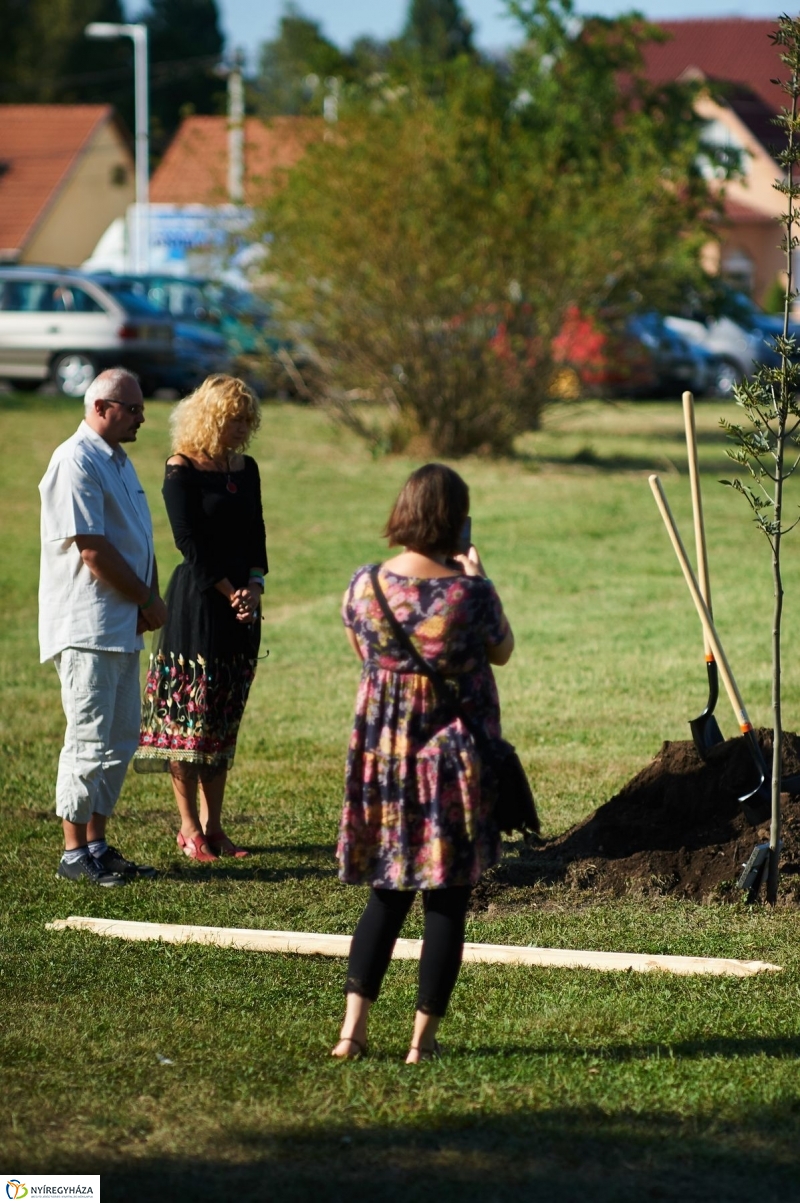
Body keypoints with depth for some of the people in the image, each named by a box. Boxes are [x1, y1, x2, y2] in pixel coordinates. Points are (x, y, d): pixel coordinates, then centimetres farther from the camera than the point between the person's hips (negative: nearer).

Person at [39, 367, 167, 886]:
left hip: (123, 627, 9)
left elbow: (140, 541, 21)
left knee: (121, 740, 11)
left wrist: (150, 601, 4)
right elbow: (92, 551, -19)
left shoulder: (120, 462, 17)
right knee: (90, 741, -6)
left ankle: (97, 844, 19)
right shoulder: (76, 463, -14)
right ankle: (75, 853, 1)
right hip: (86, 627, -9)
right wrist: (149, 601, -9)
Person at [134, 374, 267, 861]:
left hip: (241, 606, 6)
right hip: (197, 601, -6)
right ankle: (190, 827, 3)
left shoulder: (245, 468, 12)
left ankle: (213, 825, 13)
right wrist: (230, 593, -13)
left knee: (225, 719, 8)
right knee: (190, 714, -3)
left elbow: (256, 534, 11)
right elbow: (191, 544, -11)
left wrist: (255, 584, -5)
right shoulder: (182, 471, -8)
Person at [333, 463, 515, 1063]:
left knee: (388, 892, 16)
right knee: (448, 900, 6)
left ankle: (354, 1027, 7)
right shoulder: (470, 593, -16)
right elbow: (502, 651, 4)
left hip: (383, 752, 4)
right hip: (456, 758, -4)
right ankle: (425, 1038, 6)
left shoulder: (365, 584, -7)